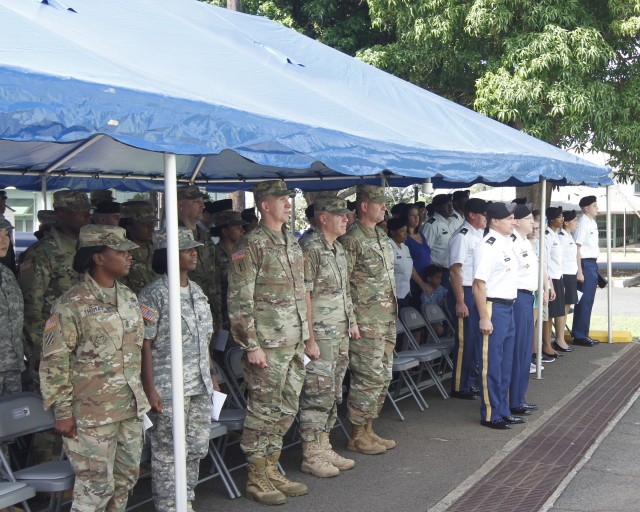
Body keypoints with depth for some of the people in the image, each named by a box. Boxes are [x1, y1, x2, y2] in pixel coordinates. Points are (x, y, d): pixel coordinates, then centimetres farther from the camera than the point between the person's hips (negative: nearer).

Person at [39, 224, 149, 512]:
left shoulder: (129, 298, 8)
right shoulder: (72, 304, -13)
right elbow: (54, 362, -12)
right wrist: (63, 411, -14)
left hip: (130, 409, 7)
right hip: (93, 413, -7)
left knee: (127, 477, 15)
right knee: (97, 484, -1)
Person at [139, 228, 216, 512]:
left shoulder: (197, 291, 11)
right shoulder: (154, 294, -11)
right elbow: (145, 344, -12)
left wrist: (210, 376, 17)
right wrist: (149, 388, -15)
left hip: (200, 386, 7)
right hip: (168, 390, -7)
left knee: (197, 447, 14)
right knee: (168, 451, 2)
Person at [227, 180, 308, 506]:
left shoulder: (293, 243, 13)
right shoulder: (251, 246, -11)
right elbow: (239, 301, -14)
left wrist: (304, 337, 18)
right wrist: (251, 345, -17)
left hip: (294, 345, 8)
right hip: (267, 347, -8)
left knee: (286, 411, 14)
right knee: (263, 412, 0)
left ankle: (271, 470, 26)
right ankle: (257, 479, 12)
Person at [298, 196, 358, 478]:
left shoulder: (338, 249, 14)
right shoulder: (311, 249, -15)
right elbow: (305, 296, -18)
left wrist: (351, 322, 18)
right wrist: (310, 338, -20)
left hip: (340, 335, 9)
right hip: (321, 336, -9)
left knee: (333, 394, 14)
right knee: (318, 394, -4)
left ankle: (323, 447, 23)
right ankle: (310, 455, 5)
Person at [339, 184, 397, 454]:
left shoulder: (381, 238, 15)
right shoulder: (352, 239, -12)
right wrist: (351, 320, -17)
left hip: (387, 320, 9)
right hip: (366, 322, -9)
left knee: (383, 377, 13)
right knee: (368, 378, -5)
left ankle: (368, 431, 22)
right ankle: (357, 436, 6)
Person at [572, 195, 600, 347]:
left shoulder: (593, 223, 14)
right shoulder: (583, 223, -13)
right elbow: (577, 248, -17)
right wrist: (579, 271, -20)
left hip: (592, 264, 9)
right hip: (586, 264, -9)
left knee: (588, 301, 14)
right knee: (584, 301, -5)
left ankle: (582, 334, 22)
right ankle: (579, 336, 2)